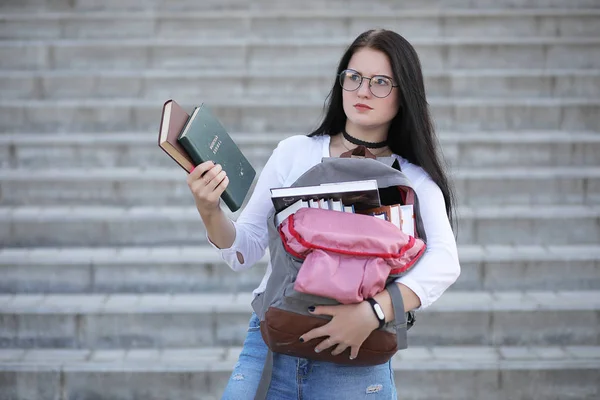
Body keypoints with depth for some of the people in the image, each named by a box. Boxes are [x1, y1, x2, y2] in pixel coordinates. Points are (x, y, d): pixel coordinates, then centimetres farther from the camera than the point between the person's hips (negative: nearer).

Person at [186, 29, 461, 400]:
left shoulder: (414, 179, 0)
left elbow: (444, 262, -17)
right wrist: (210, 212, -17)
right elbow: (244, 251, 3)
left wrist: (373, 312, -31)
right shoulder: (294, 152, 3)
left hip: (354, 359, -1)